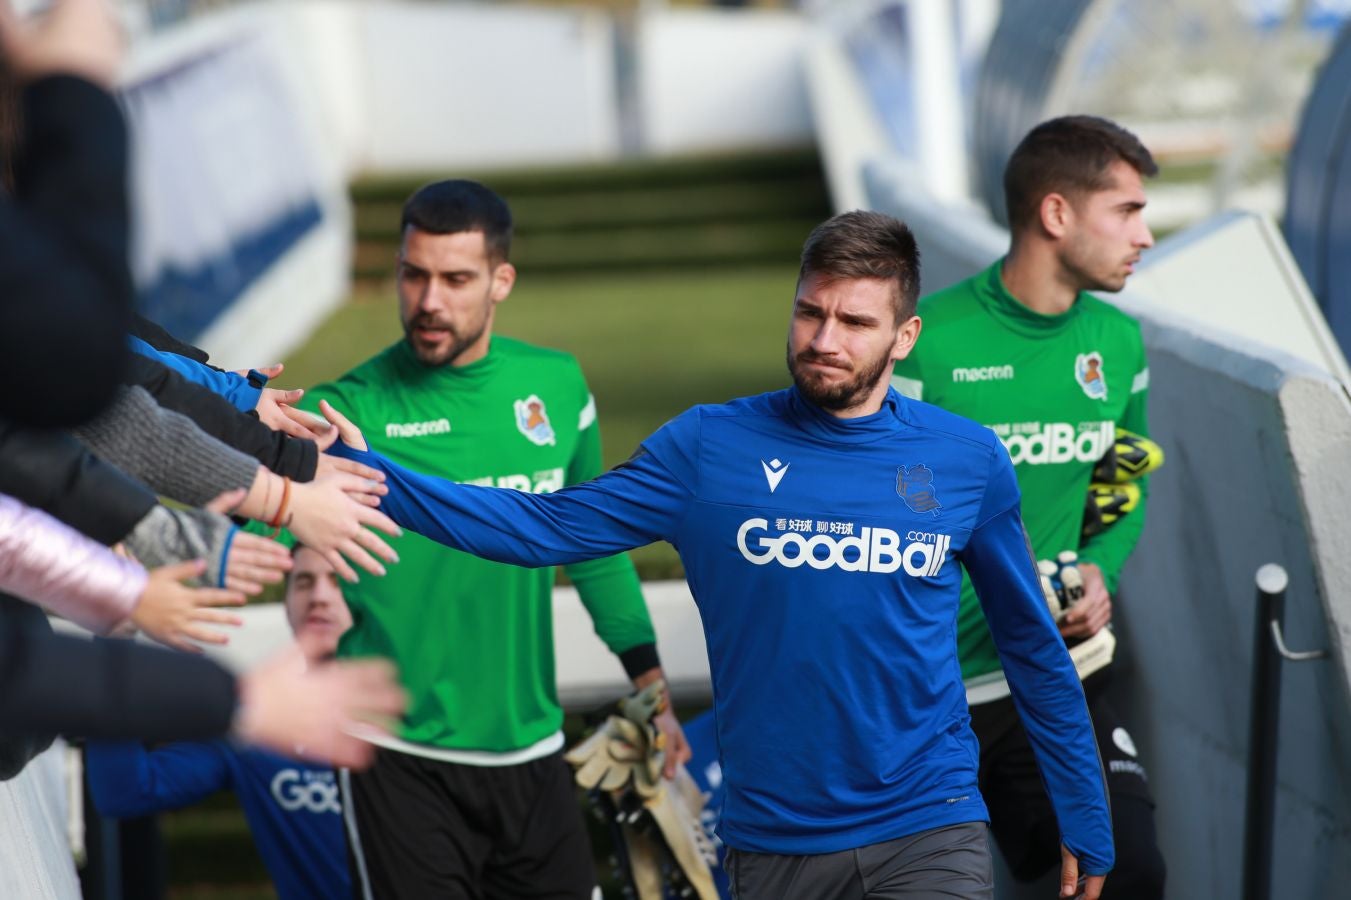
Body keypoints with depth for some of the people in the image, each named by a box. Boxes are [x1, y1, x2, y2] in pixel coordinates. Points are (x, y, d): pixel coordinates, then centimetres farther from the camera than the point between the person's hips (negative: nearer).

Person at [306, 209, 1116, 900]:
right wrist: (370, 475, -15)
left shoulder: (967, 461, 1)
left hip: (929, 833, -1)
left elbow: (1034, 649, 9)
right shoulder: (712, 447, -1)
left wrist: (1086, 826, 11)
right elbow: (546, 527, -4)